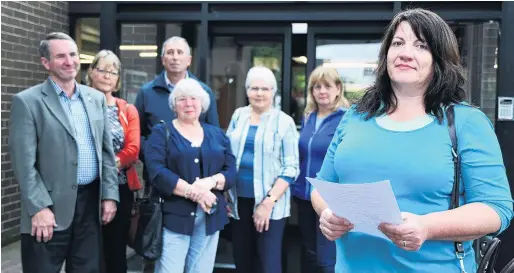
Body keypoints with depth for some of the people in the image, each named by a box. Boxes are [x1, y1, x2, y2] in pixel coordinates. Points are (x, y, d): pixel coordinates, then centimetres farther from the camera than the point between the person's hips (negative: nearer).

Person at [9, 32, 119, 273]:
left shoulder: (96, 98, 10)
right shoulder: (27, 101, -6)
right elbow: (24, 162, -11)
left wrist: (109, 195, 4)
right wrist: (39, 208, -16)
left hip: (91, 202, 5)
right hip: (50, 207, -5)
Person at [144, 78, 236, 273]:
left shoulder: (217, 134, 14)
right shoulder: (162, 132, 3)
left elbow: (231, 170, 5)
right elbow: (157, 172, -11)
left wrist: (211, 182, -15)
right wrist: (192, 191, -18)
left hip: (211, 219, 4)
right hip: (174, 217, -3)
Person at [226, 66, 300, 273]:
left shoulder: (284, 122, -5)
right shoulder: (238, 116, 8)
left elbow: (290, 168, -8)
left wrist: (269, 202, -16)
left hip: (270, 204, -4)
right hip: (239, 200, 4)